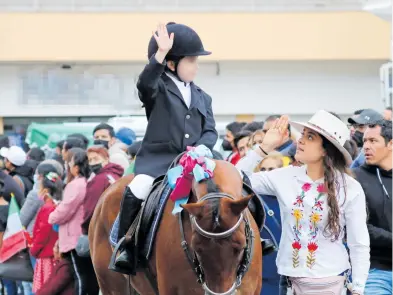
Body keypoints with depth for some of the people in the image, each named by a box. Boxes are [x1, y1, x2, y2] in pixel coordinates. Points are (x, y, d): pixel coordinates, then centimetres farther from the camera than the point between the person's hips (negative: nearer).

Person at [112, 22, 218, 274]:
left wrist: (200, 149, -9)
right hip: (158, 160, -4)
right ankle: (126, 251, -17)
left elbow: (211, 131, 13)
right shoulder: (157, 90, 4)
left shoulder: (203, 98, 19)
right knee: (135, 192, -30)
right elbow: (145, 83, -20)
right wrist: (161, 53, -33)